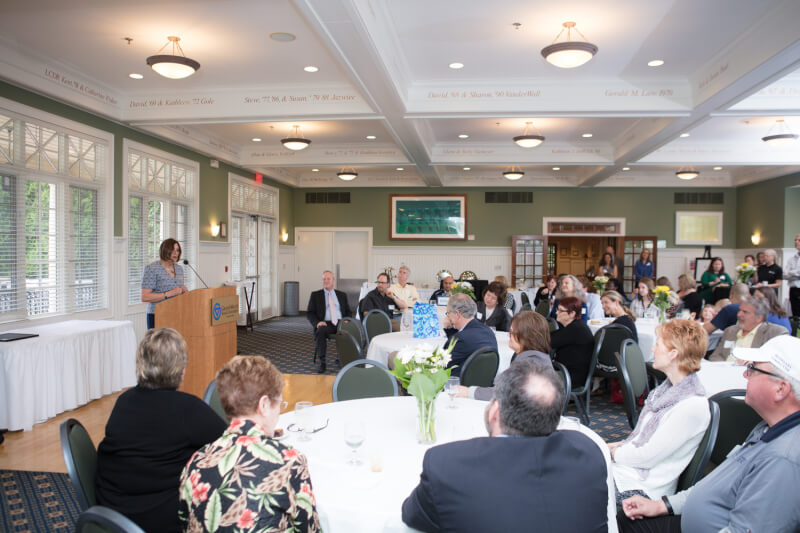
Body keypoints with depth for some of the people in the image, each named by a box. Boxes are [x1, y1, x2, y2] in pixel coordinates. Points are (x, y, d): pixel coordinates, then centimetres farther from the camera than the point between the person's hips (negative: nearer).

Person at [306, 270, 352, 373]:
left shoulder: (342, 295, 22)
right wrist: (317, 322, -11)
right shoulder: (315, 295, 15)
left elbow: (348, 311, 21)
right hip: (325, 323, -1)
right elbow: (309, 313, 9)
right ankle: (322, 362, -25)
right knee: (320, 331, -37)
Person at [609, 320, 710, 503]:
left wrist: (614, 453, -6)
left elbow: (648, 457, -20)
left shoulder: (692, 407, -23)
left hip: (640, 487, -8)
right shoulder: (669, 387, 6)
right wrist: (620, 446, 3)